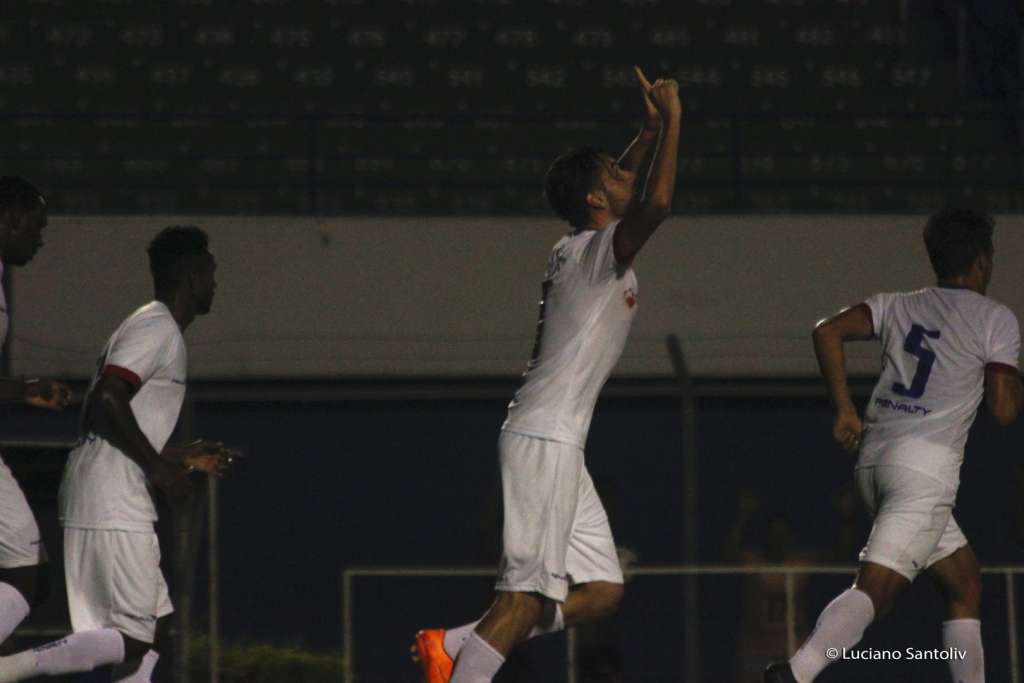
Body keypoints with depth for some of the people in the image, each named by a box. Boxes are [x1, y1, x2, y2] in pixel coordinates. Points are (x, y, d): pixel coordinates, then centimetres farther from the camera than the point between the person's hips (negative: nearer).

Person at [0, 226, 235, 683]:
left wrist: (183, 457, 25)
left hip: (106, 499, 11)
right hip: (113, 506, -11)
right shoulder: (158, 328, -9)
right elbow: (108, 399, -22)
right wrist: (158, 466, -15)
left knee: (152, 628, 9)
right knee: (132, 639, -11)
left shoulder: (150, 328, 22)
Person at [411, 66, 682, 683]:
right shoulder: (600, 251, -10)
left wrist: (651, 129, 27)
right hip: (545, 439, -10)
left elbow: (630, 194, 37)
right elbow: (657, 203, -28)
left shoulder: (578, 248, 16)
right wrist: (672, 120, -18)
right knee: (528, 594, -14)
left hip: (558, 444, 10)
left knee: (603, 590, 7)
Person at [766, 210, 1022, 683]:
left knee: (965, 585, 18)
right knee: (875, 587, -19)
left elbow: (828, 332, 4)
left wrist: (844, 409, 7)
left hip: (874, 457, 8)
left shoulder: (899, 306, 17)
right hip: (925, 466, -8)